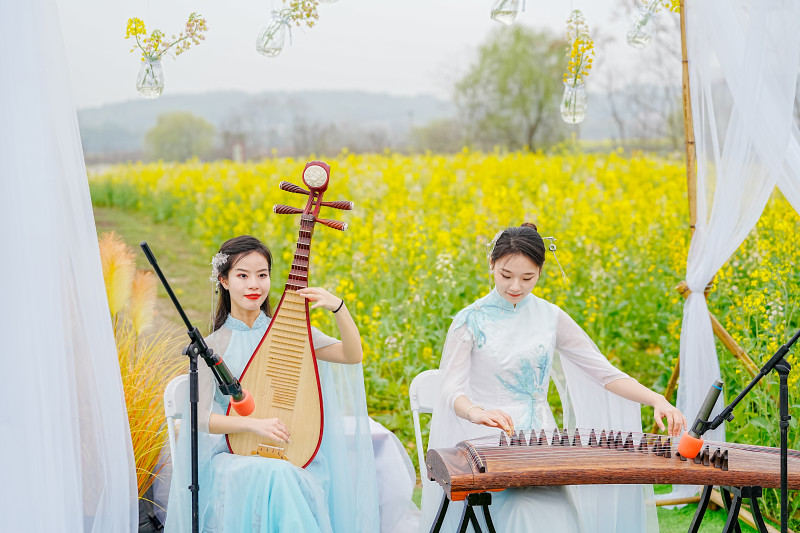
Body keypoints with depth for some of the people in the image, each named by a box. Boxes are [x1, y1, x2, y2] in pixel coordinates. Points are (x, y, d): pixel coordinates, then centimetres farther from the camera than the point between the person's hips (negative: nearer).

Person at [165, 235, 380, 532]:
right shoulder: (212, 346, 2)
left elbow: (353, 356, -2)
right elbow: (203, 417, -5)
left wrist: (337, 307, -17)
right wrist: (253, 423, -22)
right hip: (232, 455, -1)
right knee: (271, 476, -35)